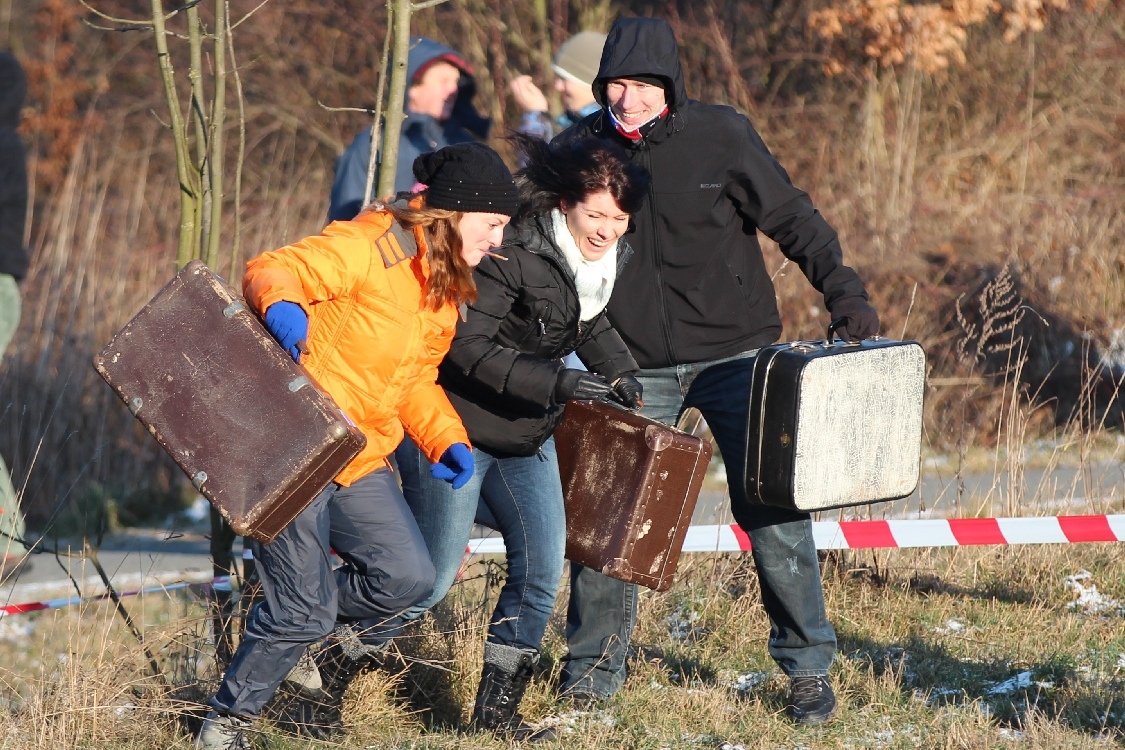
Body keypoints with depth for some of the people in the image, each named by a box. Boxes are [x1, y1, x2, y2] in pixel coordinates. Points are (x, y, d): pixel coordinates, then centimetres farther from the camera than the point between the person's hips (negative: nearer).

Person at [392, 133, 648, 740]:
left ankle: (496, 710, 15)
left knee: (542, 567, 2)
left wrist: (620, 372, 2)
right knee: (431, 580, -6)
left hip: (525, 437, 7)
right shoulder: (513, 252, -25)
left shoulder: (608, 257, 0)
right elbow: (467, 347, -28)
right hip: (455, 426, -7)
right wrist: (557, 382, -35)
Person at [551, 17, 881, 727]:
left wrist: (845, 293, -12)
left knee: (771, 508, -5)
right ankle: (593, 668, 16)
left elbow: (791, 217, -3)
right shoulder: (580, 148, -2)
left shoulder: (720, 136, -8)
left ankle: (808, 668, 6)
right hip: (637, 368, 2)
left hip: (735, 355, -2)